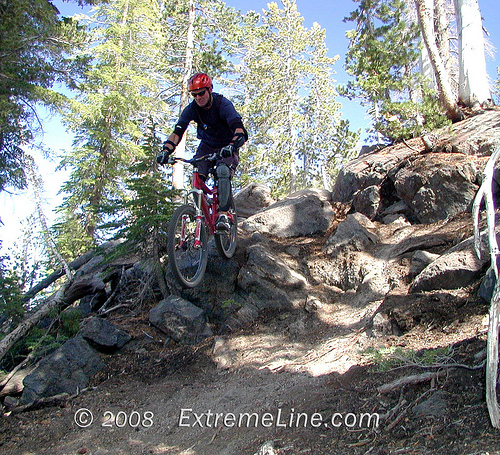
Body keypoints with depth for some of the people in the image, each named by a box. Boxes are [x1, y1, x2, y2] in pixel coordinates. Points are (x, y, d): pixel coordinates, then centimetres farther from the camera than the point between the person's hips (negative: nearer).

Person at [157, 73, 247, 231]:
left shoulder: (223, 104, -24)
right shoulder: (192, 109, -12)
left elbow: (239, 129, -36)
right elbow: (177, 131, -18)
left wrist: (231, 146, -57)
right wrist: (166, 151, -35)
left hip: (226, 148, -4)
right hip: (207, 146, 4)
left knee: (223, 171, -32)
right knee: (197, 177, -20)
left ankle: (223, 215, -29)